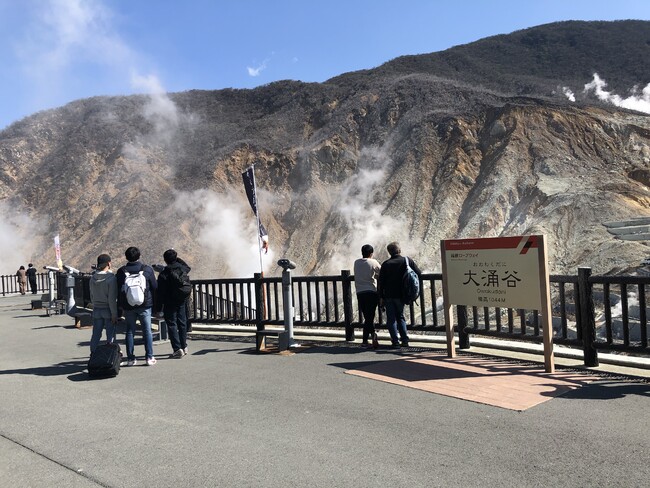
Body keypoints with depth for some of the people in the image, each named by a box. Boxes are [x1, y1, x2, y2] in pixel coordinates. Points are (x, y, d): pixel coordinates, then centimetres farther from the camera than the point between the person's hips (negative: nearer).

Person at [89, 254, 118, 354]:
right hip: (108, 310, -5)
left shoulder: (92, 278, 2)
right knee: (110, 335, 4)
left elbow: (91, 296, 10)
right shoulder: (111, 278, -17)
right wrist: (114, 314, -12)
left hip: (96, 309, 5)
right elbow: (112, 299, -17)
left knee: (96, 334, 13)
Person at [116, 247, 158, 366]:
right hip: (145, 305, -1)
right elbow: (155, 287, 1)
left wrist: (120, 305, 13)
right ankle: (149, 357, 1)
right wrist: (154, 304, 14)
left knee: (130, 331, 9)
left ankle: (130, 358, 9)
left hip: (128, 307, 1)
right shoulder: (147, 269, -3)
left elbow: (117, 290, 4)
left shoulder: (121, 271, 0)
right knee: (147, 331, 3)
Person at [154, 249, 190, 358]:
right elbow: (187, 267, 26)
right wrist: (177, 259, 29)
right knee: (182, 324, 15)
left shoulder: (164, 274, -16)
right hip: (182, 302, 5)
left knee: (172, 325, 0)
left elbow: (160, 294, -15)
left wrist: (158, 309, -10)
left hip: (169, 304, -5)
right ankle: (184, 347, 23)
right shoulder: (183, 269, -3)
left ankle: (177, 348, -8)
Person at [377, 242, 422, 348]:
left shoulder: (386, 264, -1)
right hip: (401, 295, 2)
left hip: (388, 295, -1)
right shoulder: (407, 261, 0)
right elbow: (419, 273, 1)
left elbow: (381, 282, -2)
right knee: (400, 316, 17)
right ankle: (405, 340, 10)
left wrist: (381, 297, 2)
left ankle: (395, 341, 0)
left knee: (391, 319, 6)